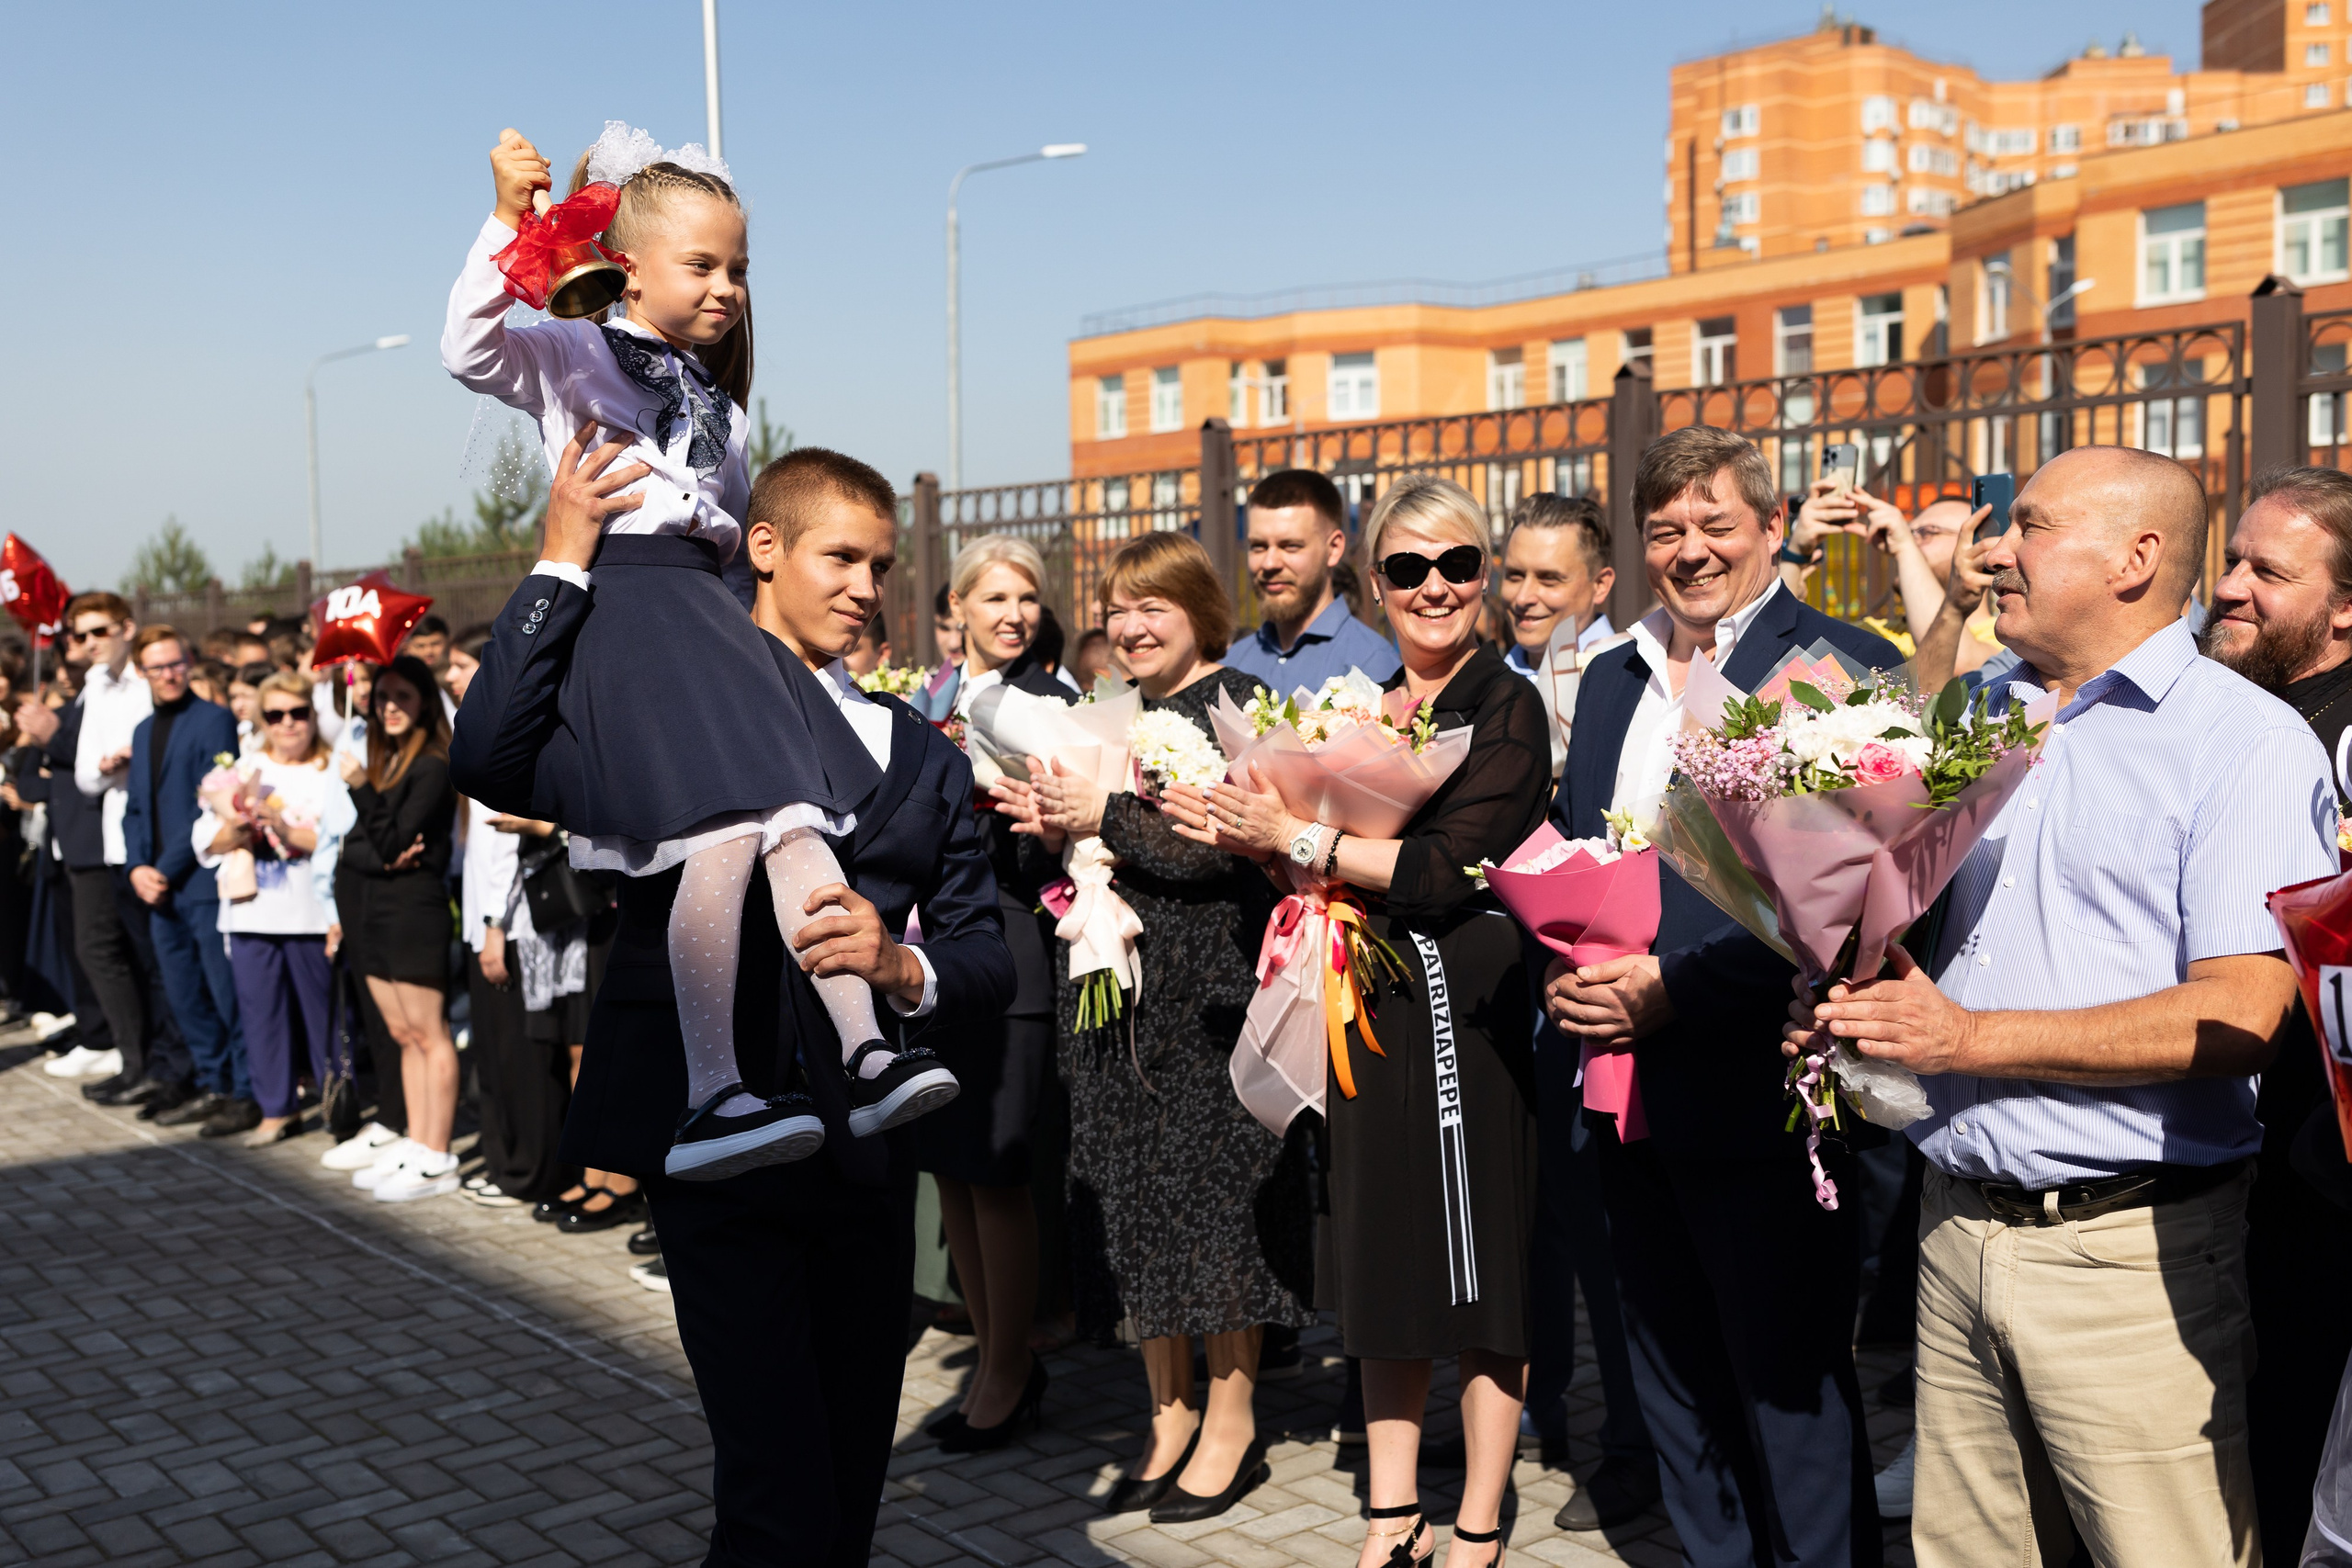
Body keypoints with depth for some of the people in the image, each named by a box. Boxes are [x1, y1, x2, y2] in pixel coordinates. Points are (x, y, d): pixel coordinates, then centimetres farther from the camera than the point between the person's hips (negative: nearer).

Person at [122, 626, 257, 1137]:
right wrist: (138, 868, 2)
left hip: (205, 882, -8)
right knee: (184, 996, 12)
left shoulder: (214, 720, -7)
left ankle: (247, 1093, 3)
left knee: (228, 994, -4)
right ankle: (213, 1083, 23)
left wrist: (167, 869, -14)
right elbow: (136, 808, 18)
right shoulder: (144, 730, 17)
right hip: (158, 886, 8)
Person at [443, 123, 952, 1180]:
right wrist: (506, 219, -19)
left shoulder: (717, 401, 27)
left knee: (797, 822, -9)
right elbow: (467, 350, -13)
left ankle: (865, 1055, -15)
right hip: (621, 601, -7)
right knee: (725, 836, -21)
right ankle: (711, 1097, -21)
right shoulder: (573, 356, 6)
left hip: (704, 607, 7)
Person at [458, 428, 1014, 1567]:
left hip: (865, 1159, 5)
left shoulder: (921, 756, 15)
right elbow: (492, 761, -17)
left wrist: (904, 967, -13)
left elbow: (987, 959, 9)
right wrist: (564, 562, -14)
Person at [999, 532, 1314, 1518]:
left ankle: (1231, 1423, 12)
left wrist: (1107, 816, -16)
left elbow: (1222, 847, -16)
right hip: (1119, 987, 7)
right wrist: (1051, 824, -2)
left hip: (1211, 990, -7)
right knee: (1139, 1201, 9)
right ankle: (1170, 1419, 21)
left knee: (1215, 1188, -1)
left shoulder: (1239, 703, -6)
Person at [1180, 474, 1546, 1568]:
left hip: (1467, 1012, -7)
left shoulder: (1505, 707, -8)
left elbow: (1445, 872, -18)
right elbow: (1330, 860, 14)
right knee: (1386, 1265, 14)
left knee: (1481, 1271, 3)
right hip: (1368, 1007, 7)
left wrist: (1296, 839, -14)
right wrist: (1245, 831, -5)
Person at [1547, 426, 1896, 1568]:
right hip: (1627, 1096, 7)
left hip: (1755, 1096, -7)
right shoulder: (1611, 680, 14)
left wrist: (1677, 989, -20)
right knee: (1673, 1388, 19)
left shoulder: (1844, 669, -8)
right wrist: (1558, 970, -1)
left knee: (1790, 1392, 4)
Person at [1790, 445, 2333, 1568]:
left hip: (2128, 1253, -6)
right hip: (1954, 1224, 6)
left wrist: (1972, 1037, -17)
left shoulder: (2246, 739, -7)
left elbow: (2239, 1021, -16)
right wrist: (1848, 987, 1)